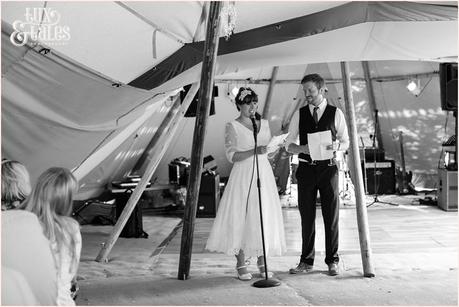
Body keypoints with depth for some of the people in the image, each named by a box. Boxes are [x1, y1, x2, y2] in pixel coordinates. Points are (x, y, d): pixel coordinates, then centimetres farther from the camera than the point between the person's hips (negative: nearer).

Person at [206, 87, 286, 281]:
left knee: (264, 218, 3)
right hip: (243, 177, -4)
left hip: (264, 175, 5)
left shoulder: (264, 124, 12)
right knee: (241, 218, -5)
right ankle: (241, 265, 3)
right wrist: (254, 151, -21)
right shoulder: (232, 127, -3)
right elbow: (232, 156, -10)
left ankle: (262, 262, 13)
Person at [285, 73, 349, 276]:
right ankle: (306, 261, 14)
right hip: (306, 168, 1)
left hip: (328, 168, -1)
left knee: (331, 215, 2)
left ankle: (333, 261, 12)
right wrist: (303, 148, -14)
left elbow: (346, 142, 7)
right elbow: (289, 145, 7)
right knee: (307, 216, 5)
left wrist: (336, 146, -16)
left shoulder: (336, 113, 2)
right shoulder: (299, 114, 6)